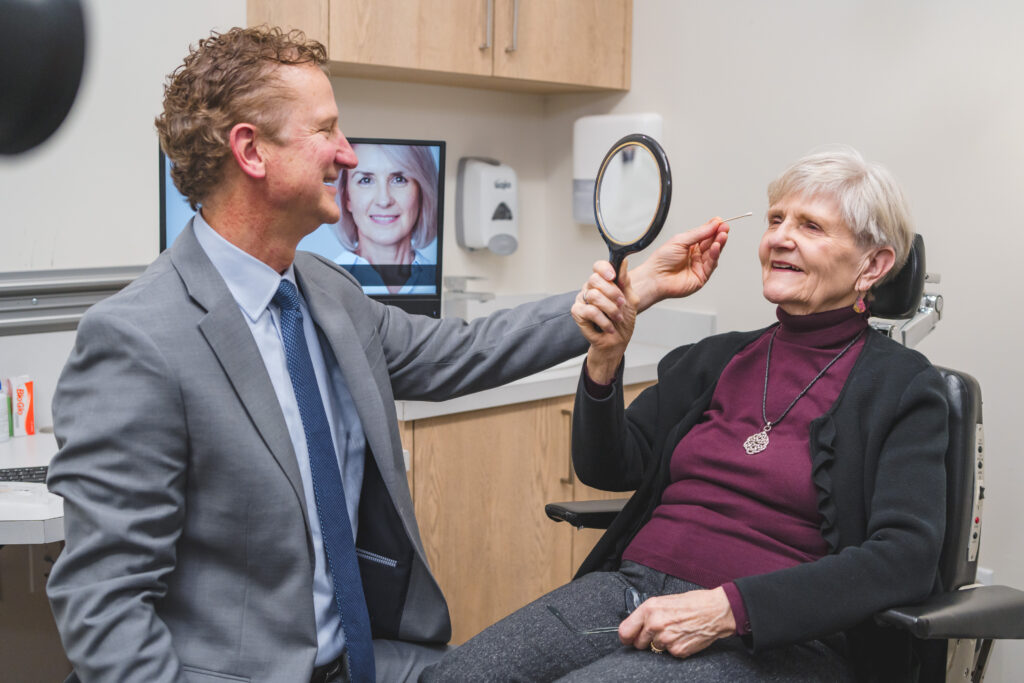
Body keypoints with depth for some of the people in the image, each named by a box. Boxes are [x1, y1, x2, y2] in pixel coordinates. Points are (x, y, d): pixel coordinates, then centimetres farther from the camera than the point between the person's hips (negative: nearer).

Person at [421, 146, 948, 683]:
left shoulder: (903, 387, 2)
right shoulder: (714, 359, 16)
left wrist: (728, 608, -20)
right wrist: (605, 357, -6)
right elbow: (607, 469, 12)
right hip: (635, 581, 4)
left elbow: (906, 557, -12)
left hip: (773, 636, -4)